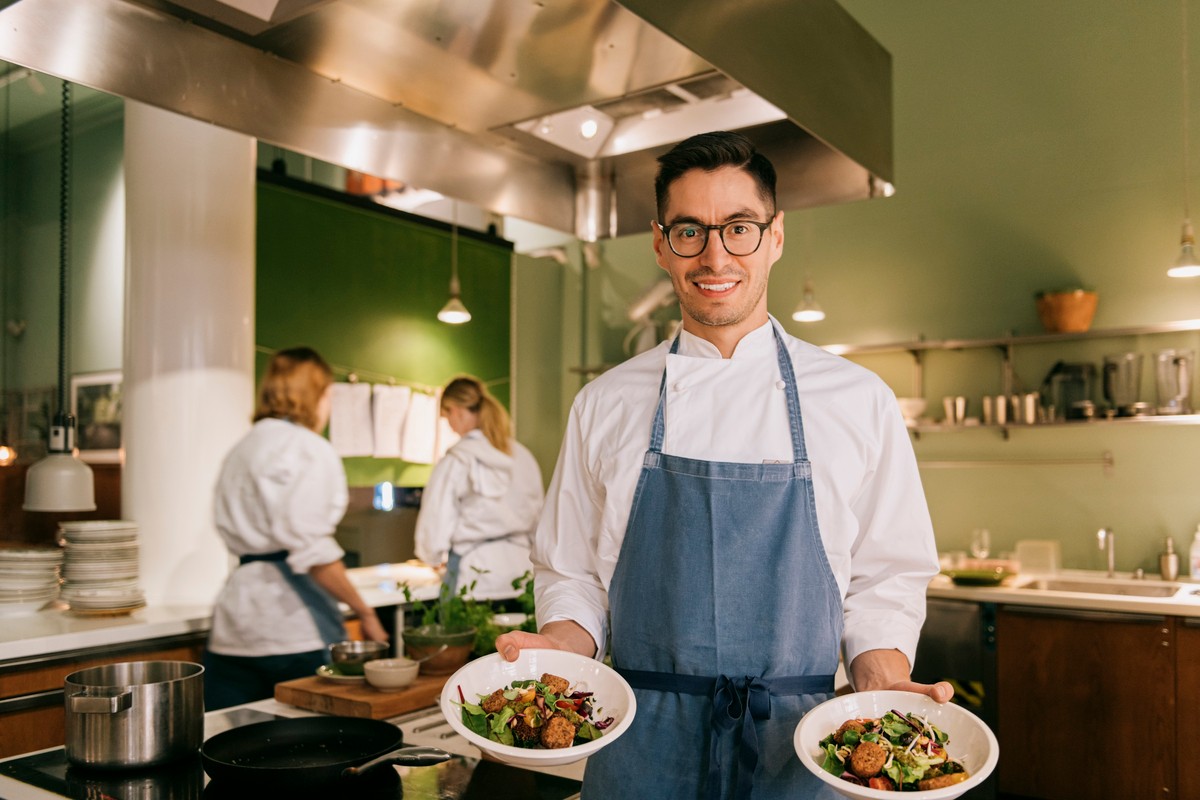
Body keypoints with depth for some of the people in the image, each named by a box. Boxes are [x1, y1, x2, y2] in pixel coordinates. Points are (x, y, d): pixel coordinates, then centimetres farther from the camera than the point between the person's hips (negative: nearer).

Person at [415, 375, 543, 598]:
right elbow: (537, 520, 14)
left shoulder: (456, 461, -9)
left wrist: (434, 556, 16)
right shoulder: (523, 456, 5)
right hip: (519, 567, 5)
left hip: (476, 575, -5)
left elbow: (436, 522, -4)